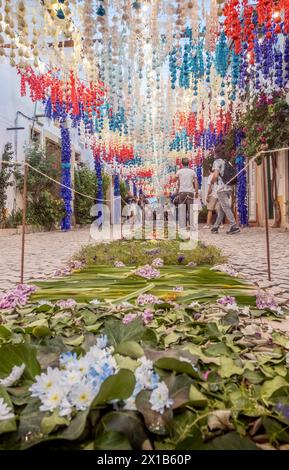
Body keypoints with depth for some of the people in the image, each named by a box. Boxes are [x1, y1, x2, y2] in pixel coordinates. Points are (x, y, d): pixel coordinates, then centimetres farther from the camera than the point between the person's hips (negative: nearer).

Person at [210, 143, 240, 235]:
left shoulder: (217, 162, -5)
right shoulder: (226, 162, 17)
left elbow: (215, 176, -16)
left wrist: (212, 181, 1)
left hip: (221, 188, -8)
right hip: (228, 187, 8)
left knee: (226, 208, -7)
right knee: (221, 209, 11)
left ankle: (234, 226, -11)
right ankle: (216, 227, 18)